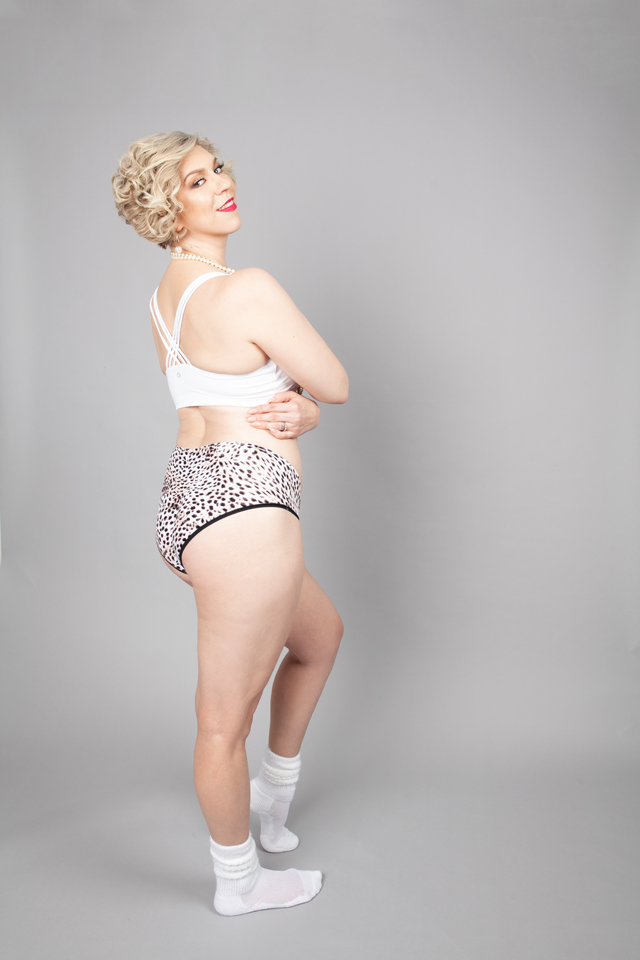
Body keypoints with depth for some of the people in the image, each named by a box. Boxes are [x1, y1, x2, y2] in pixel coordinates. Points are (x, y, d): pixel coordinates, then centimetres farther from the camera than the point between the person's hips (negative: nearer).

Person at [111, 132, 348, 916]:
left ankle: (272, 801, 46)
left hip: (189, 500, 10)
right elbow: (335, 385, -5)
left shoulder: (167, 296, 14)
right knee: (226, 718, 9)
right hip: (243, 509, -10)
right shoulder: (248, 290, -16)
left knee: (321, 634, 31)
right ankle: (239, 882, 32)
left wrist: (298, 415, -5)